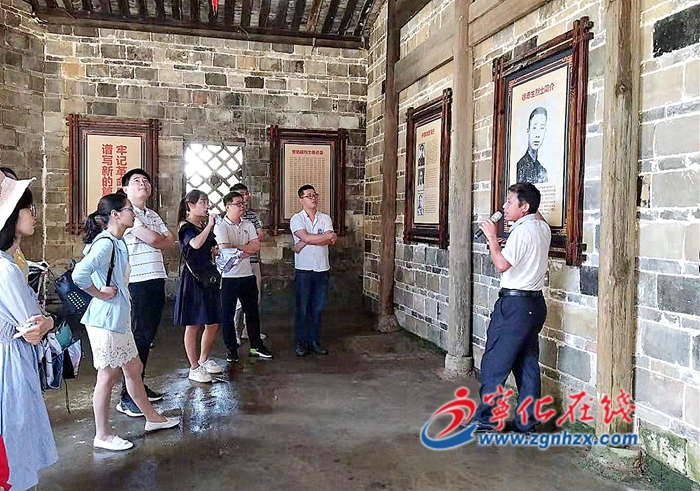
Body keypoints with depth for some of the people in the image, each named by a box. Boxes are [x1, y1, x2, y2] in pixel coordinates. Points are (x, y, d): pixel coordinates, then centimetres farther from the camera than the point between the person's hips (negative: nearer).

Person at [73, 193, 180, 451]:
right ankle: (102, 435, 18)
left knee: (134, 368, 18)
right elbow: (79, 275, -33)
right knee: (108, 376, 3)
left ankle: (152, 418, 32)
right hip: (105, 320, -10)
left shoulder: (117, 242, 9)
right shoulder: (105, 243, -20)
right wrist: (100, 294, -19)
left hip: (119, 318, 10)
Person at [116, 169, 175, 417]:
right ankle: (127, 397, -1)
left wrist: (154, 240, -5)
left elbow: (171, 241, 11)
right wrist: (156, 238, 5)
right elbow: (152, 239, -15)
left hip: (156, 280, 8)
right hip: (137, 282, -8)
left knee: (148, 335, 13)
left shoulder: (153, 216, 21)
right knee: (139, 336, -7)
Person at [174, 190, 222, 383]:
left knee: (213, 324, 12)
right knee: (192, 325, 0)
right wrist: (210, 224, -25)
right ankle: (194, 368, 10)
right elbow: (195, 244, -31)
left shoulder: (204, 226, 13)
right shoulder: (185, 227, -10)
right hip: (192, 279, -8)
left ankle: (204, 359, 30)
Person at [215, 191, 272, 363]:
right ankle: (232, 350, 17)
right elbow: (226, 250, -18)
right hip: (228, 277, -5)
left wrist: (236, 247, -12)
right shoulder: (221, 227, -7)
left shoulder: (248, 225, 10)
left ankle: (256, 346, 25)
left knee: (252, 312, 12)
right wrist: (246, 251, -7)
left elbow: (256, 246, -3)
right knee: (227, 315, 4)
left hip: (247, 275, 5)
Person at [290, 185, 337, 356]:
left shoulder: (325, 219, 8)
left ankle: (314, 341, 17)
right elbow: (306, 237, -18)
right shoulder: (296, 219, -1)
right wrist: (328, 236, -9)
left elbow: (331, 242, -8)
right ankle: (300, 343, 12)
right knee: (303, 308, 2)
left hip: (322, 269, 3)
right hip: (303, 269, -3)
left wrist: (305, 243, -13)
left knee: (318, 308, 8)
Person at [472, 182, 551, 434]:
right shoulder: (543, 227, 10)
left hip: (515, 304, -9)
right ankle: (526, 423, 18)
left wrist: (492, 237, -13)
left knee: (494, 363, -2)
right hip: (535, 303, 9)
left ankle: (485, 420, 4)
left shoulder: (522, 231, -16)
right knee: (528, 364, 11)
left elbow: (502, 264, -23)